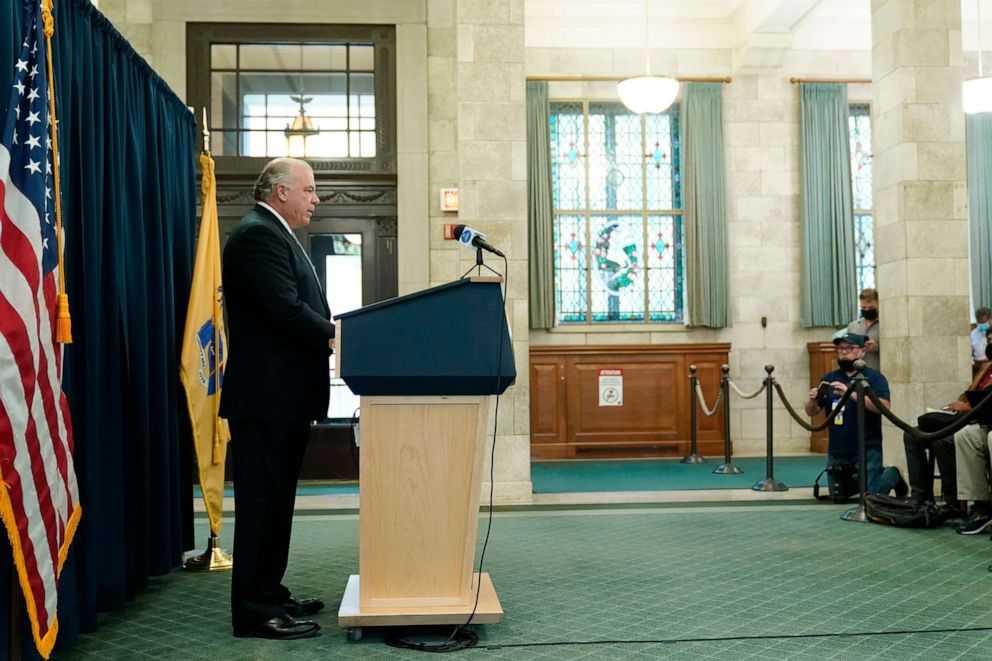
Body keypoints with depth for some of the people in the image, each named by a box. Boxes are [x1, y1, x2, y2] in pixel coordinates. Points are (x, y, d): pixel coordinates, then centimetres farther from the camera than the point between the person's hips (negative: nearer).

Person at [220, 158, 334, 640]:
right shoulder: (258, 235, -13)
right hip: (266, 395, -11)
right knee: (262, 500, -6)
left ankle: (269, 594, 24)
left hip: (283, 396, 11)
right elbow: (286, 311, -22)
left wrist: (333, 336, 6)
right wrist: (338, 339, -13)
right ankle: (255, 611, -1)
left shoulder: (274, 235, 21)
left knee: (275, 499, 15)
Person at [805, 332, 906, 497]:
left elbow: (884, 406, -21)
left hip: (867, 451, -5)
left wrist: (851, 393, -31)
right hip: (837, 452, 5)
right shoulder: (828, 379, 7)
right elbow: (812, 412, 7)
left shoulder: (874, 378, -5)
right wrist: (812, 400, -16)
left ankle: (892, 476, 20)